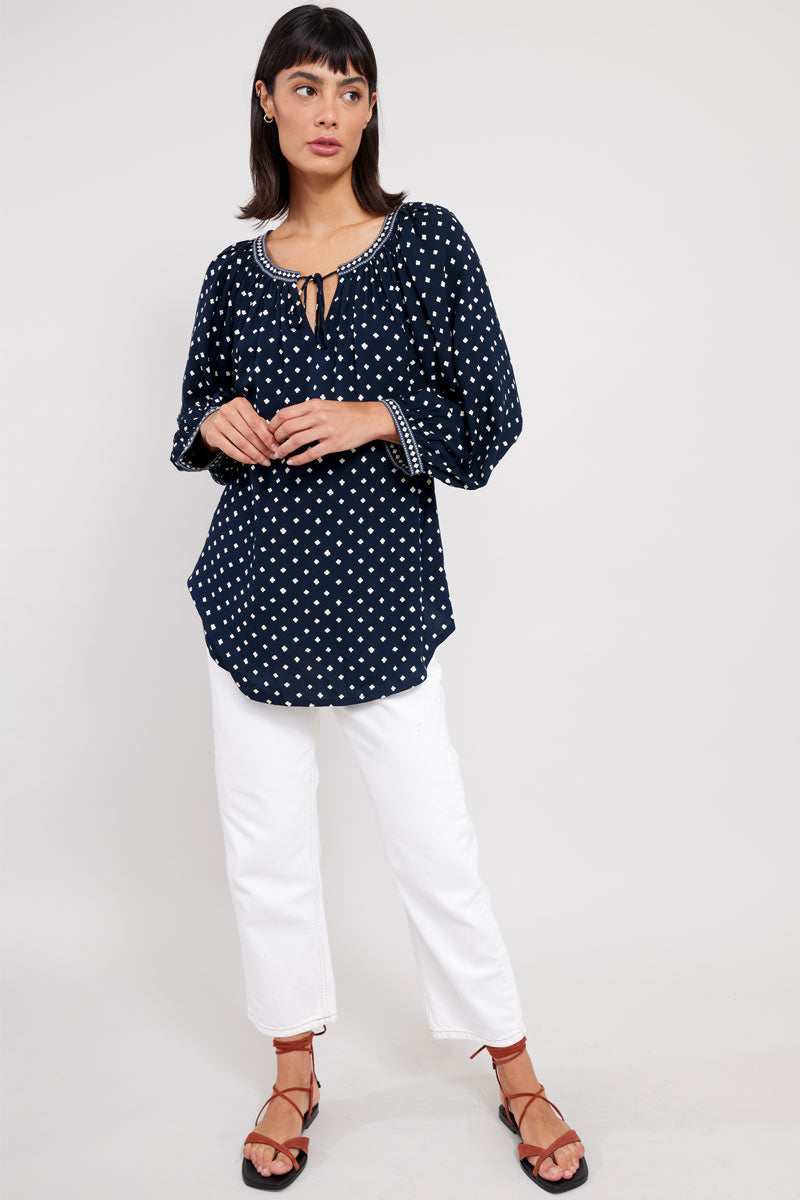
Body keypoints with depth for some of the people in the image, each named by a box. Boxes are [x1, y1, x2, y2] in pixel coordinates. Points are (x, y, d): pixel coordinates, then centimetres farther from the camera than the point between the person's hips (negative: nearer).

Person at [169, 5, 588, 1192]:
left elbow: (490, 418, -2)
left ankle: (518, 1079, 25)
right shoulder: (236, 271, 8)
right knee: (264, 845, 10)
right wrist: (216, 423, -3)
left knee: (436, 844, 2)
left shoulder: (428, 242, -1)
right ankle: (295, 1073, 32)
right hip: (257, 587, 4)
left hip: (382, 591, -3)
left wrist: (373, 418, -16)